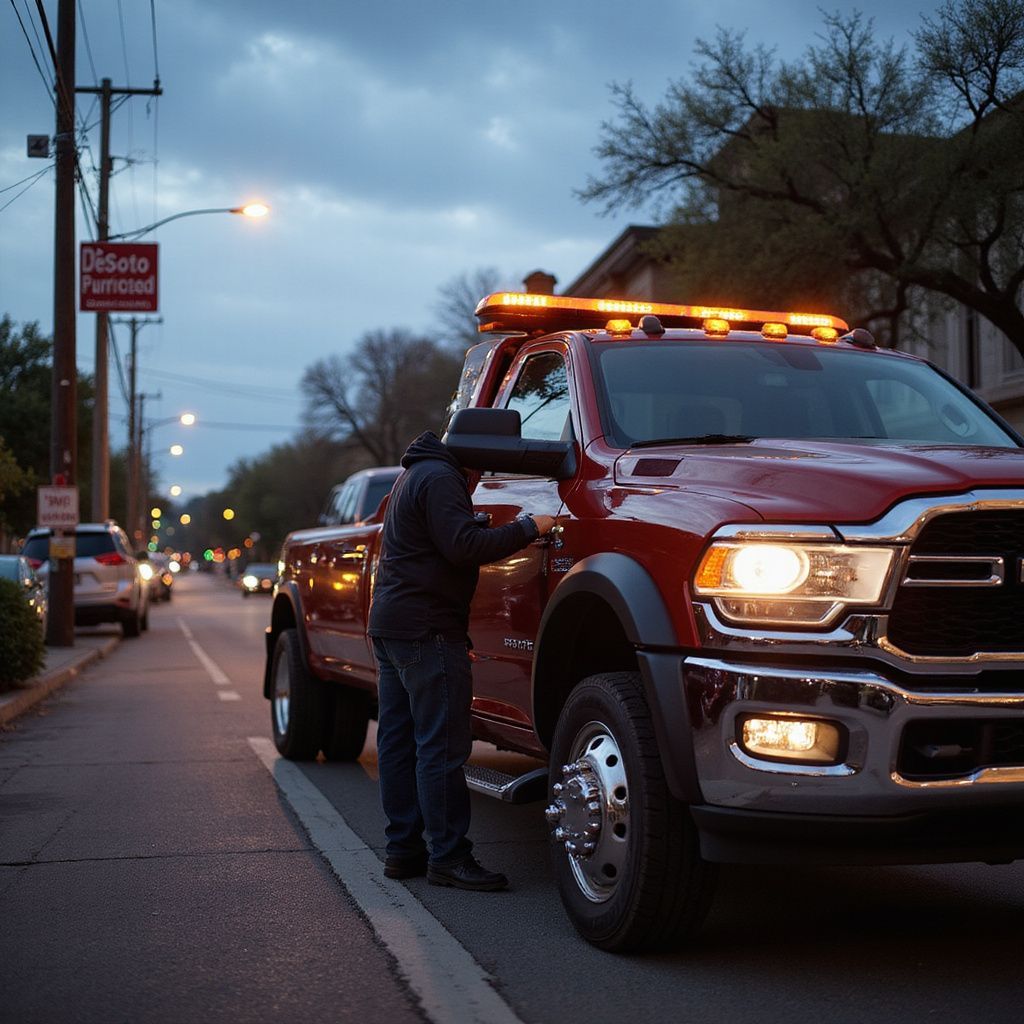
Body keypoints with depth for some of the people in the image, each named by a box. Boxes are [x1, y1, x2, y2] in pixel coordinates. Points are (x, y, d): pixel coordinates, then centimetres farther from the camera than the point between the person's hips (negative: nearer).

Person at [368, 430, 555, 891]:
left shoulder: (417, 474, 21)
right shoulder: (440, 478, -12)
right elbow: (463, 546, -22)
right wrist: (527, 527, -17)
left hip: (388, 623, 11)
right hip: (425, 628, -11)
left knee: (398, 741, 10)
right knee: (442, 745, -8)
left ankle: (403, 848, 16)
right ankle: (449, 857, -6)